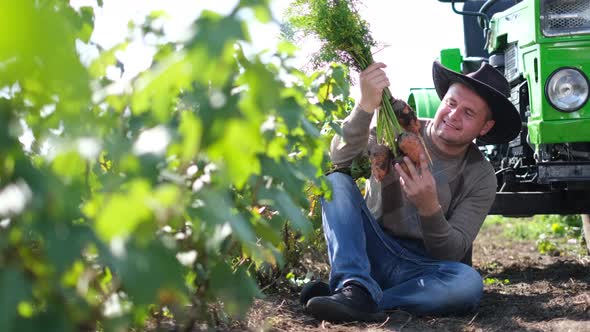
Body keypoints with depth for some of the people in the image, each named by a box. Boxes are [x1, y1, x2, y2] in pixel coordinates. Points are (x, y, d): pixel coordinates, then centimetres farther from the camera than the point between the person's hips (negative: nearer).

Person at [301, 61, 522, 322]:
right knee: (335, 181, -21)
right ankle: (358, 290, -37)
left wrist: (429, 207, -31)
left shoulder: (480, 177, -4)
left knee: (469, 283, -34)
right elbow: (340, 158, -23)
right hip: (373, 250, 1)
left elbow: (452, 253, -11)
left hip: (422, 268, -1)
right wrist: (366, 106, -39)